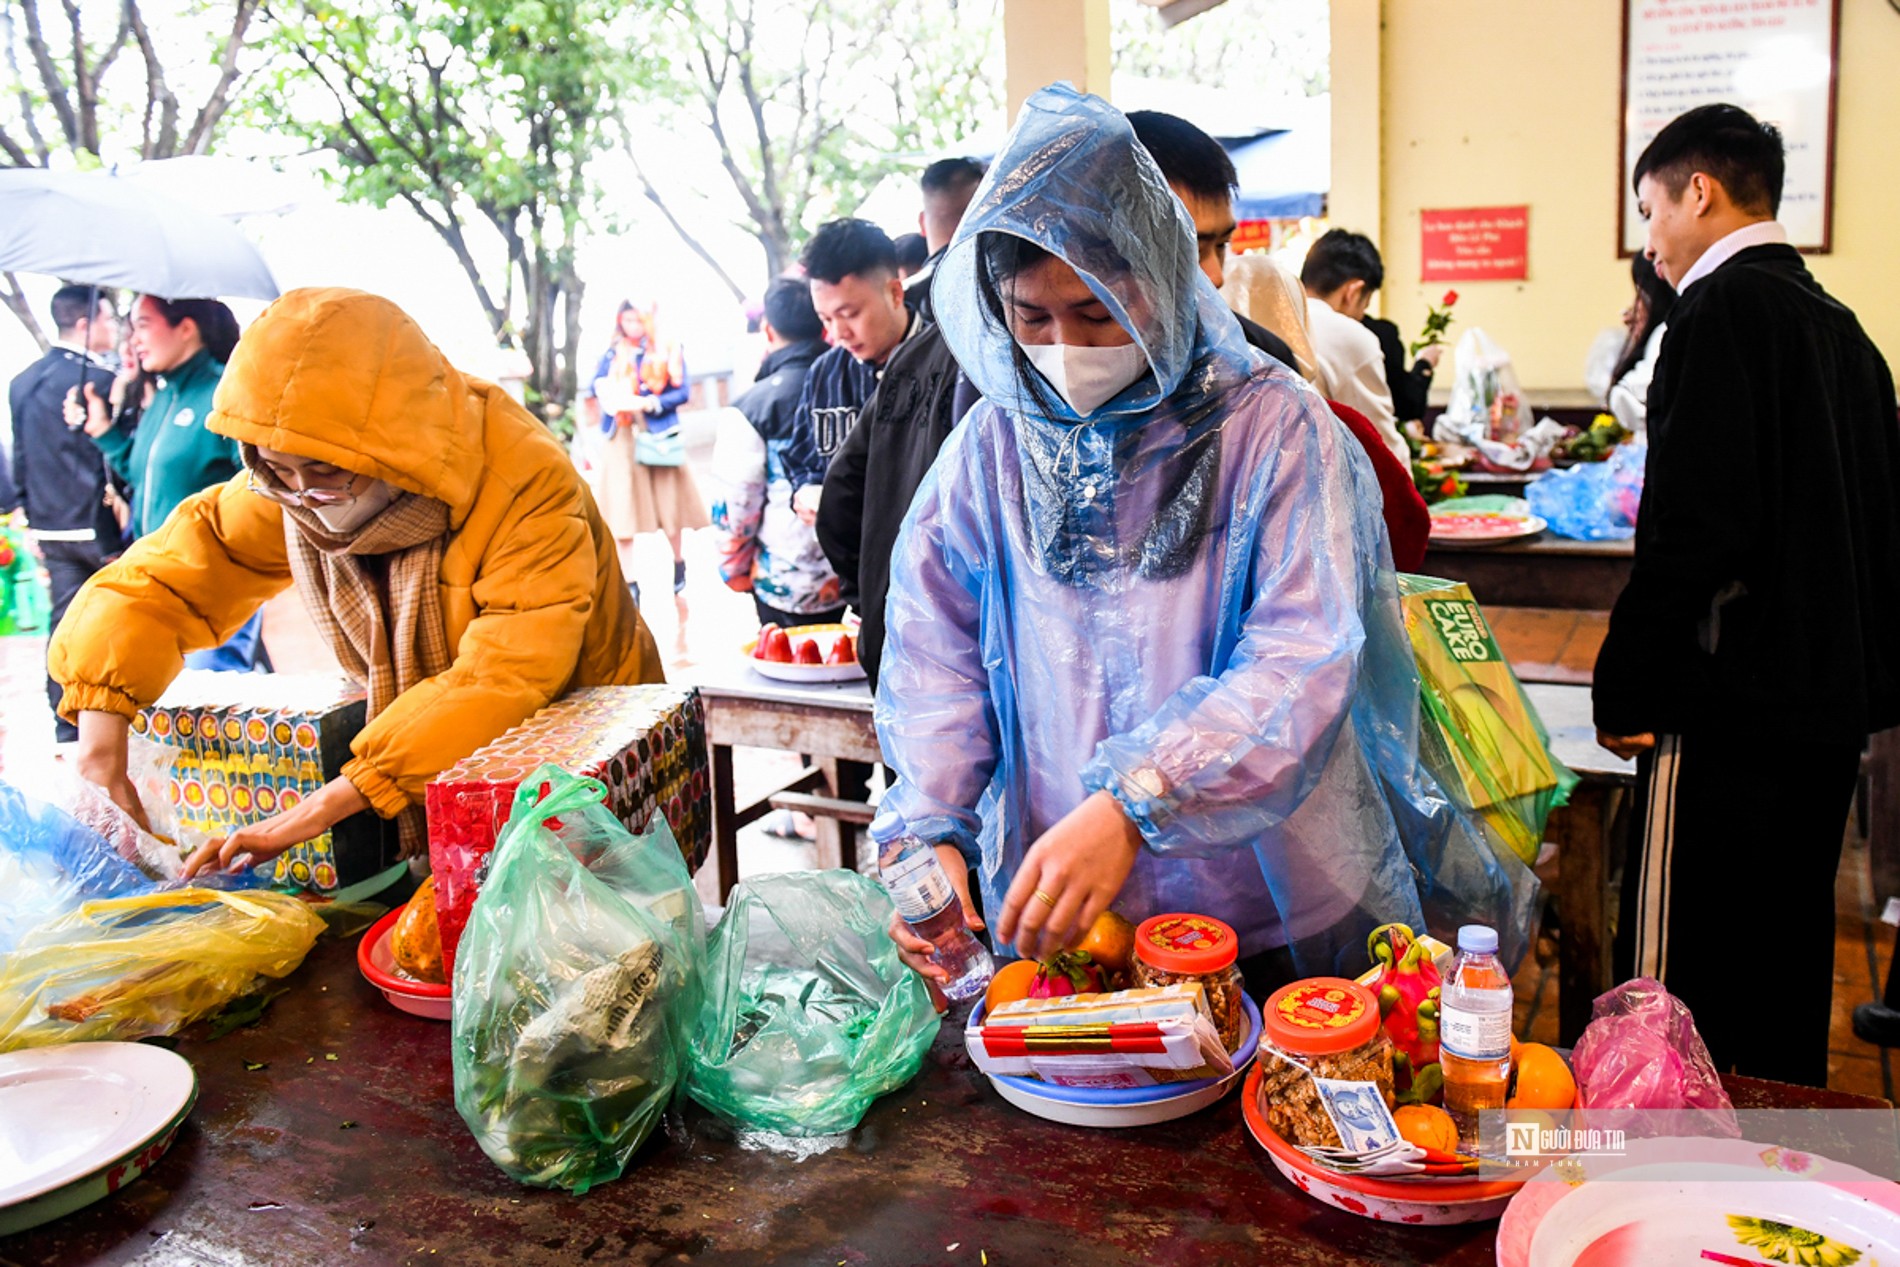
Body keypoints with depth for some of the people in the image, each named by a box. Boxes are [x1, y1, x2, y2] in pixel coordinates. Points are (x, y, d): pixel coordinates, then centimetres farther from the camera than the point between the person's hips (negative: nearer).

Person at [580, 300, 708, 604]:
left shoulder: (669, 351, 5)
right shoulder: (612, 354, 10)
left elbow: (682, 392, -4)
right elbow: (593, 388, 2)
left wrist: (652, 403, -19)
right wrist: (592, 396, -21)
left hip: (657, 437, -1)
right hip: (621, 439, 1)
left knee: (669, 507, 5)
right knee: (623, 510, -3)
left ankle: (679, 565, 29)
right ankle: (630, 584, 0)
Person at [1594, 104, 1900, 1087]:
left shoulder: (1723, 312, -12)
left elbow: (1694, 529, -22)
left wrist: (1625, 689, -15)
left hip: (1729, 709, -10)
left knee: (1673, 985, -3)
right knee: (1788, 962, 19)